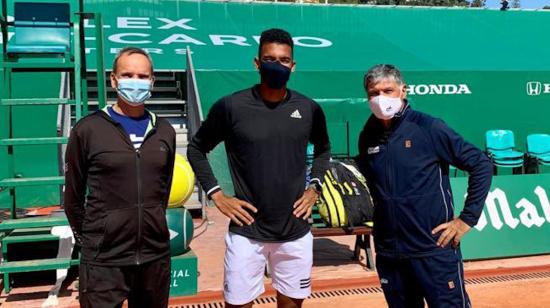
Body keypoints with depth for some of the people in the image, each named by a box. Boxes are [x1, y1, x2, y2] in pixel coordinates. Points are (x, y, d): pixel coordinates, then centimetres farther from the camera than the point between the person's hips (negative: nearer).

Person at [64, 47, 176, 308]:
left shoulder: (164, 132, 7)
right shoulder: (88, 129, -5)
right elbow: (74, 196, 3)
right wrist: (88, 239, 7)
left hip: (155, 256, 4)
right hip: (103, 260, -3)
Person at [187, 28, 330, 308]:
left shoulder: (309, 109, 0)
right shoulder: (232, 106, -8)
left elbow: (323, 148, 20)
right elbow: (196, 149, 4)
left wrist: (314, 188, 8)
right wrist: (216, 195, -3)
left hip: (295, 232, 3)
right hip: (247, 231, -3)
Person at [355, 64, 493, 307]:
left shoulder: (428, 127, -9)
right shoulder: (368, 136, 5)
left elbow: (481, 165, -7)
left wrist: (467, 218, -8)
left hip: (434, 249, -4)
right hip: (388, 253, 5)